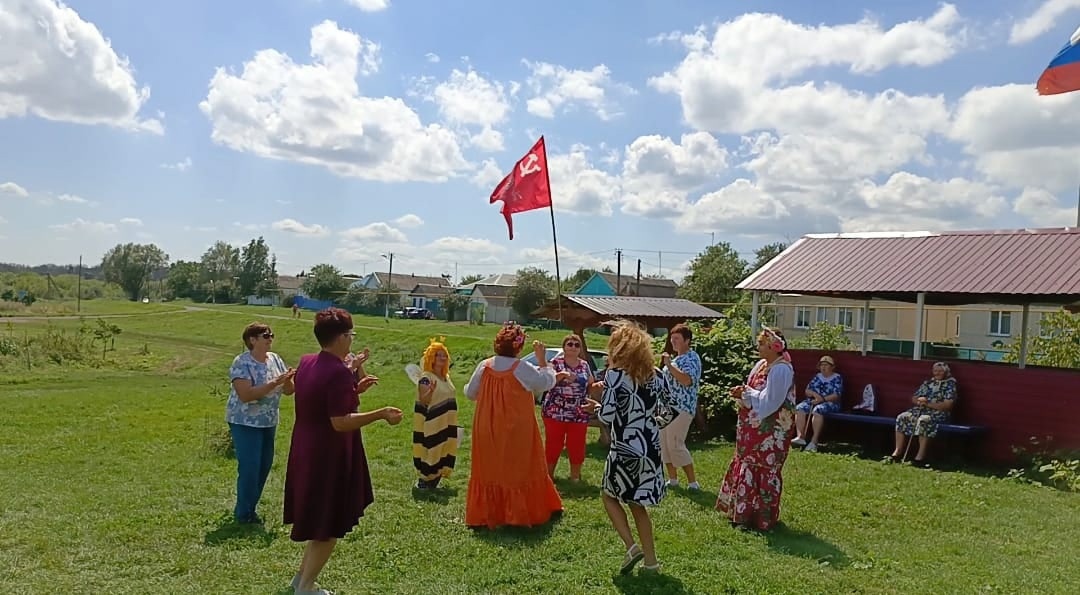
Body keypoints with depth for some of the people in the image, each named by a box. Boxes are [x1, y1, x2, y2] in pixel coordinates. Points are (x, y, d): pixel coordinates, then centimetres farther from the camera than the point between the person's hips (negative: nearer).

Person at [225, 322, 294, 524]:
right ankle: (244, 514, 10)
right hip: (245, 423, -7)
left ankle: (248, 508, 27)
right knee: (250, 467, -5)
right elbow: (245, 395, -26)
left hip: (269, 422, 7)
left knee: (264, 466, 11)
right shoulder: (242, 363, -16)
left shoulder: (275, 359, 4)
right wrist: (273, 384, -30)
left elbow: (288, 390, 5)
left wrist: (288, 381, -17)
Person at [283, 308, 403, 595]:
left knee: (319, 520, 24)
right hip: (330, 458, -9)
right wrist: (381, 414, -23)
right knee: (330, 526, 7)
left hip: (308, 452, 9)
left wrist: (354, 390, 14)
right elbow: (340, 422, -27)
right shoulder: (339, 371, -24)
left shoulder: (306, 362, 4)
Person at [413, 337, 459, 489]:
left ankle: (434, 482, 24)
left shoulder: (446, 377, 10)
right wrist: (431, 390, -40)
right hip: (431, 424, -8)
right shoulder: (426, 378, -14)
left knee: (444, 451, 12)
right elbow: (423, 401, -21)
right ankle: (424, 482, 10)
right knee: (431, 450, -3)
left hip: (446, 424, 8)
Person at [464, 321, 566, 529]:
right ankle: (520, 514, 16)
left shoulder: (484, 366, -3)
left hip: (487, 433, 3)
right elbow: (546, 382, -5)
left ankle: (483, 515, 16)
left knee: (488, 470, 11)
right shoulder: (523, 369, -15)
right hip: (517, 432, -3)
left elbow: (470, 393, 7)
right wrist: (542, 359, 2)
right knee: (519, 470, 10)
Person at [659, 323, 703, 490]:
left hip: (681, 409, -10)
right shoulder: (677, 358, 17)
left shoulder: (692, 358, -13)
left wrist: (668, 365, -32)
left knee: (676, 445, -10)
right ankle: (672, 479, 19)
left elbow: (687, 380, -30)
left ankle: (693, 482, -1)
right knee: (664, 443, 10)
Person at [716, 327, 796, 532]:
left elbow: (769, 401, -23)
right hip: (755, 428, 9)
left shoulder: (781, 369, -18)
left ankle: (762, 518, 10)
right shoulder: (762, 364, 10)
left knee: (764, 472, -1)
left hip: (771, 430, -9)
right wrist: (743, 393, -4)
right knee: (747, 466, 14)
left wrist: (746, 392, -14)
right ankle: (744, 512, 25)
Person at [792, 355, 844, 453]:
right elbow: (807, 391, 13)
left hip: (830, 402, -5)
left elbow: (836, 395, -8)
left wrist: (822, 399, -19)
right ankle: (800, 437, -34)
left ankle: (814, 441, -41)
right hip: (813, 401, 5)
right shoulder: (817, 376, 20)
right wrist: (814, 394, -9)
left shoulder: (837, 378, 5)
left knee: (818, 410, -38)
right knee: (799, 408, -25)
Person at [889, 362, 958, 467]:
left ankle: (921, 456, -36)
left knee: (924, 420, -38)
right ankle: (898, 452, -19)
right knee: (902, 417, -19)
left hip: (938, 413, -6)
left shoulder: (950, 385, 3)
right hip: (920, 410, 6)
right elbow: (913, 398, 20)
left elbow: (948, 405, -11)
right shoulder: (927, 383, 20)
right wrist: (918, 401, -5)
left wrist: (928, 403, -16)